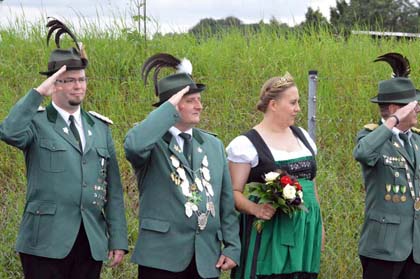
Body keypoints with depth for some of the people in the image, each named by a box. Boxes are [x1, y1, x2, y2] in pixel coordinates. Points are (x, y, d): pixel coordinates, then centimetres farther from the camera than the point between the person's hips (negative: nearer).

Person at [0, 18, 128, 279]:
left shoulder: (100, 127, 14)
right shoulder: (36, 121, 0)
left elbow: (113, 188, 12)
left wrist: (118, 239, 6)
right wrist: (38, 92, -21)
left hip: (92, 243, 4)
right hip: (46, 241, -4)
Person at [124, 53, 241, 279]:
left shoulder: (214, 145, 13)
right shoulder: (153, 142, -2)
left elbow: (226, 201, 14)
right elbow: (133, 145, -28)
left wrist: (232, 247, 7)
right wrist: (170, 108, -17)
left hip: (208, 258, 5)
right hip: (162, 257, -4)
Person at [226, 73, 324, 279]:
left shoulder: (302, 136, 14)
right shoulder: (247, 144, -6)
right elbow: (234, 192, -8)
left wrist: (318, 223, 19)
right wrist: (255, 209, -26)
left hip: (305, 230, 6)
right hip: (268, 232, -6)